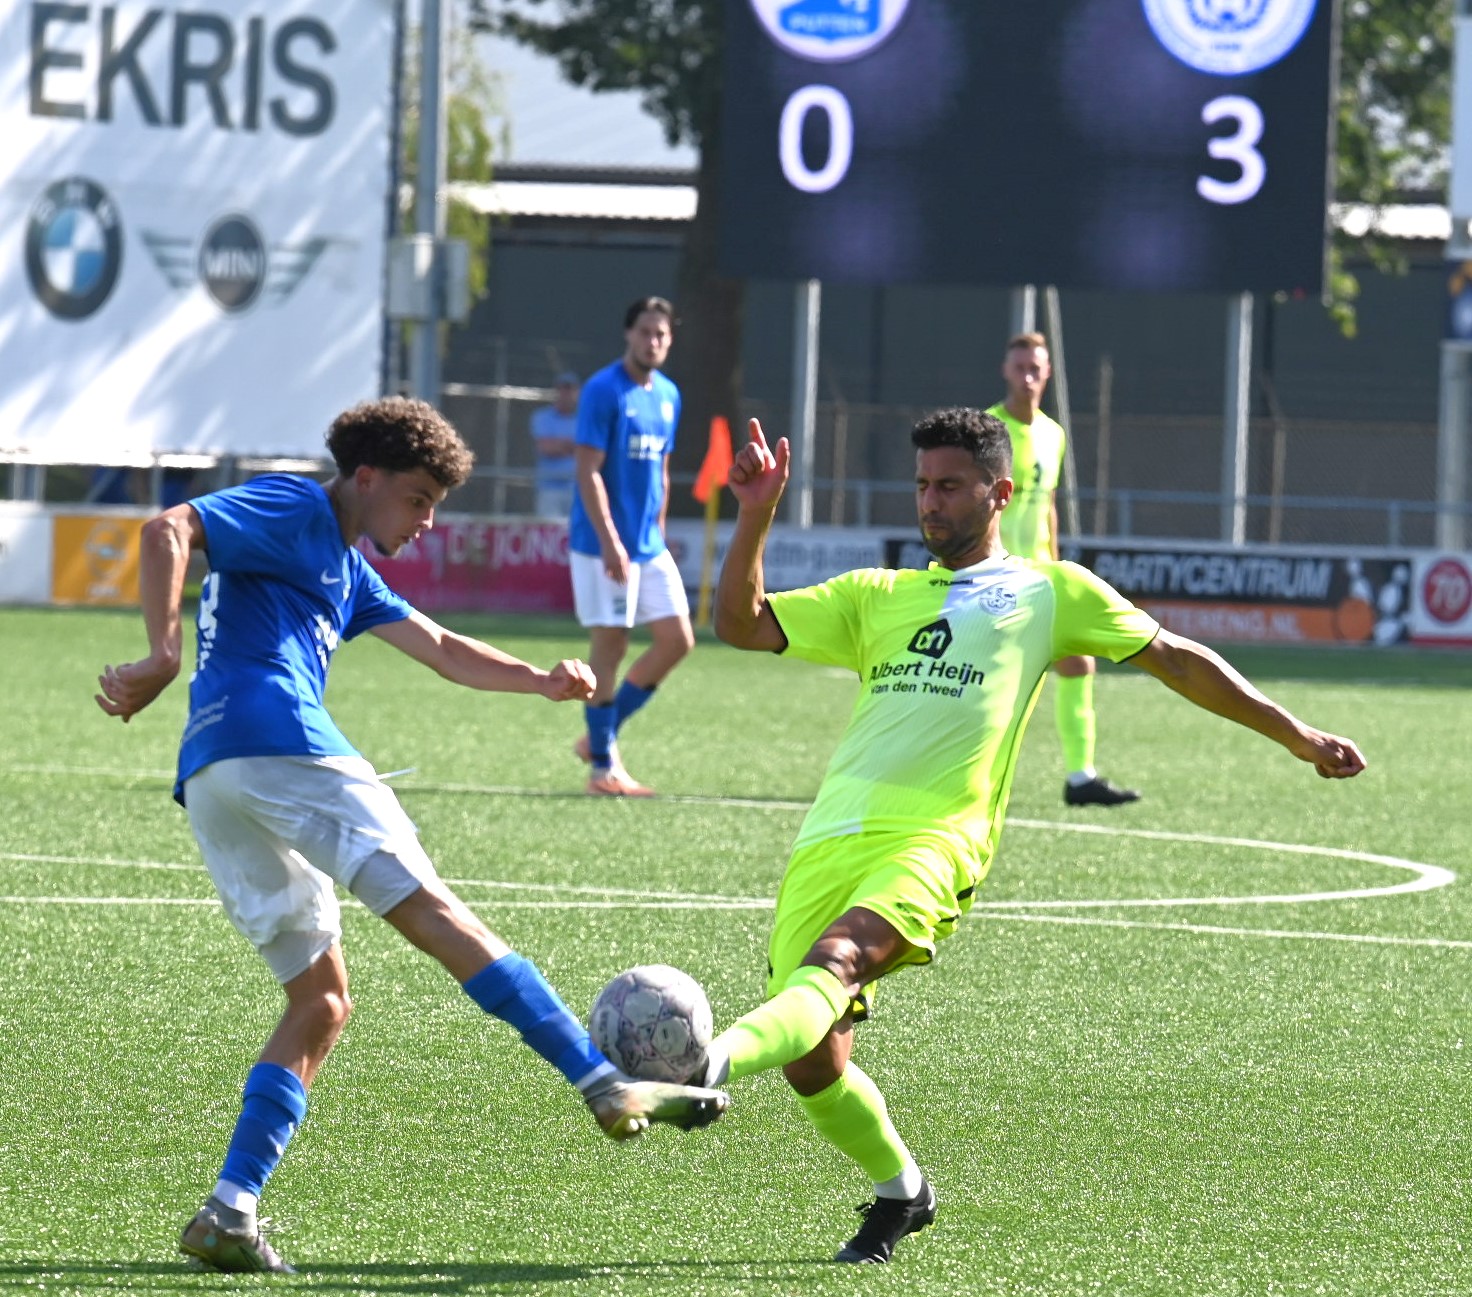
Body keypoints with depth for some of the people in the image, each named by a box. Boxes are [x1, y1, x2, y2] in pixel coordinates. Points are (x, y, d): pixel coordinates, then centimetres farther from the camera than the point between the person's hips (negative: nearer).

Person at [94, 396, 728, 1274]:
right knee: (432, 911, -14)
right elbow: (168, 530, -9)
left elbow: (441, 650, 29)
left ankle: (231, 1213, -4)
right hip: (276, 741, -10)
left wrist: (539, 679, 11)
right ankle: (606, 1085, -21)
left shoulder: (348, 572, 33)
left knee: (322, 1001, 9)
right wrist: (163, 658, -19)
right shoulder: (293, 511, 5)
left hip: (211, 787, 10)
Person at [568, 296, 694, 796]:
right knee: (609, 644, -4)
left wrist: (657, 532, 16)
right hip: (603, 544, -8)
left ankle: (602, 736, 15)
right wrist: (610, 542, -21)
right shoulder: (603, 391, -11)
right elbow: (588, 472, -15)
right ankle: (603, 764, 4)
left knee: (677, 640, 3)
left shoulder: (668, 395, 12)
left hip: (650, 547, 8)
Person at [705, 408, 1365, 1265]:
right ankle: (900, 1193, 23)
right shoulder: (876, 597, 26)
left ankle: (714, 1065, -58)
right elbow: (742, 624, 19)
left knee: (834, 960, -32)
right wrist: (756, 517, 4)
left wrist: (1295, 735, 22)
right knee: (814, 1064, -3)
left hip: (935, 840, -4)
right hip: (831, 837, 4)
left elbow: (1175, 658, 23)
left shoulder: (1049, 591, 18)